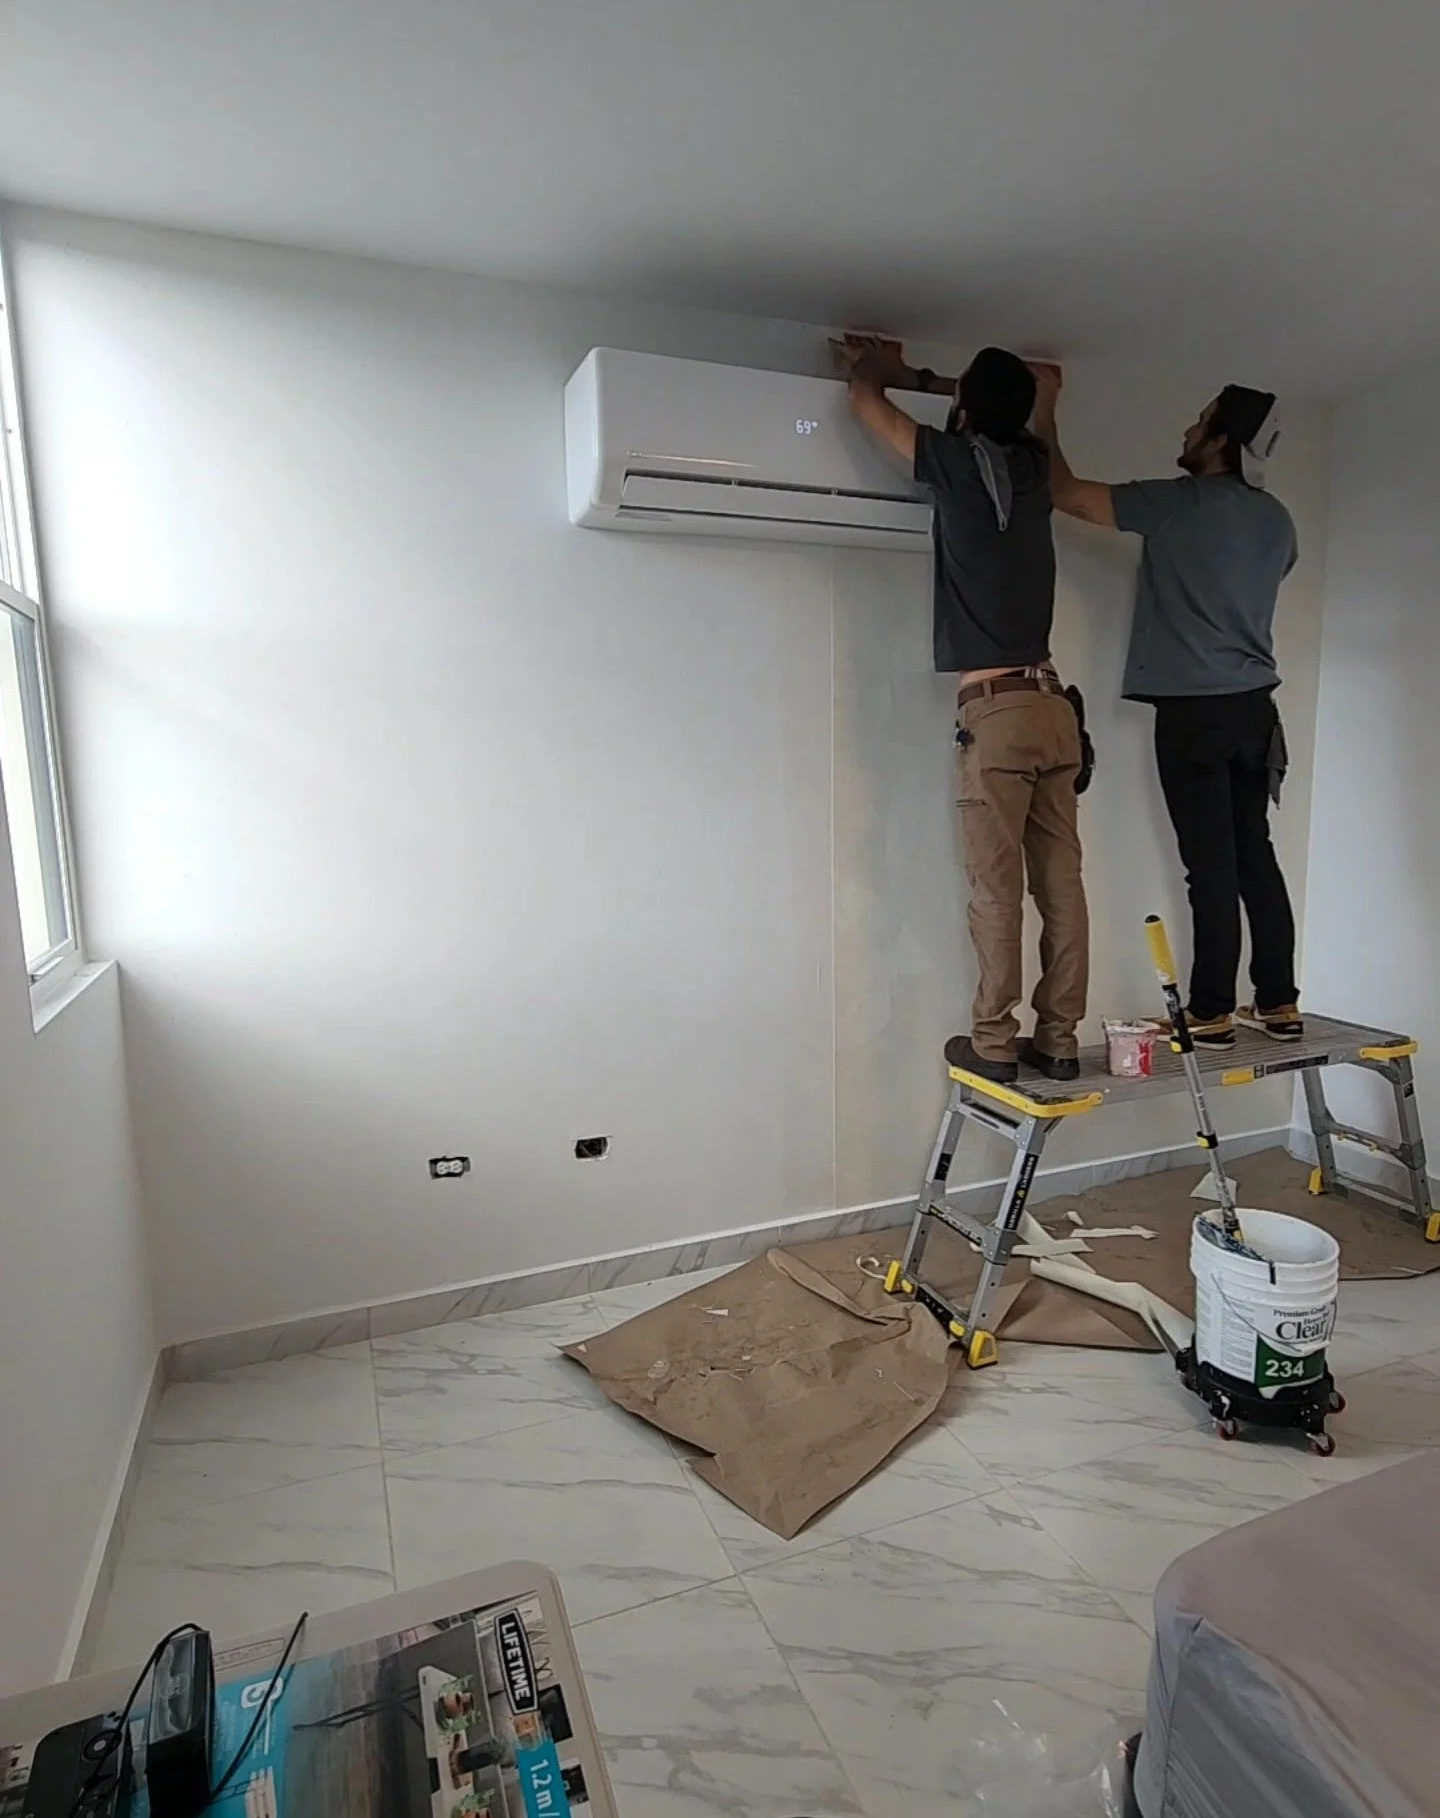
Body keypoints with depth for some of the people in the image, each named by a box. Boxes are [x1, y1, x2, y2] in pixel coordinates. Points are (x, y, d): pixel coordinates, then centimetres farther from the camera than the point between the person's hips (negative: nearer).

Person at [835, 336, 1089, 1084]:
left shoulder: (955, 461, 0)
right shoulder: (1032, 464, 15)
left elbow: (868, 405, 17)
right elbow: (1004, 405, 40)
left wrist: (862, 367, 40)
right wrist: (909, 373, 48)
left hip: (995, 709, -6)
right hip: (1052, 704, 6)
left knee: (996, 890, -3)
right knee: (1060, 884, 5)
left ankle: (994, 1043, 3)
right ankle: (1058, 1039, 12)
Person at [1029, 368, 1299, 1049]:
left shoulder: (1178, 502, -7)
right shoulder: (1276, 518, 14)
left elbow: (1065, 493, -3)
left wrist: (1044, 407, 10)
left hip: (1195, 707, -7)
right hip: (1254, 703, 7)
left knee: (1212, 865, -5)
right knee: (1255, 854, 11)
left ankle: (1212, 1013, 2)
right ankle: (1279, 1003, 16)